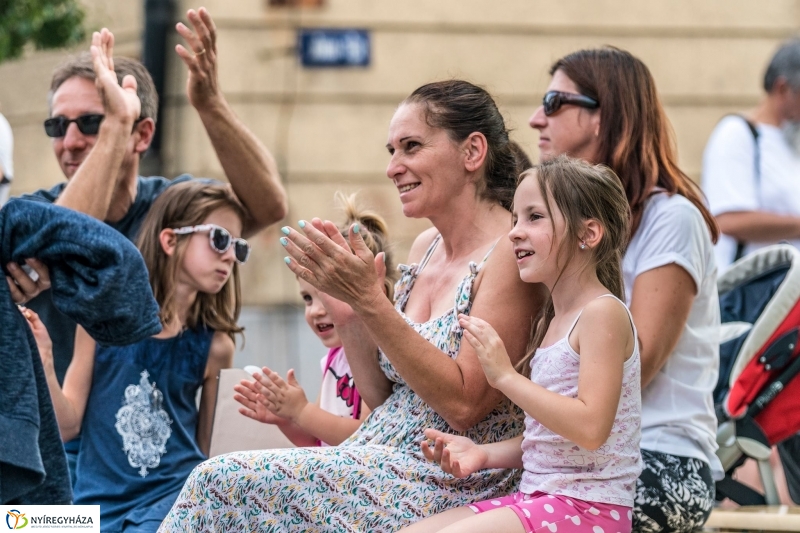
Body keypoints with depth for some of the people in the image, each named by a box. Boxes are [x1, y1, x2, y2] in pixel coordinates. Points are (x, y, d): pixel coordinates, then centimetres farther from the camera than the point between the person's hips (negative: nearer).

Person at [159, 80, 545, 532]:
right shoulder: (426, 248, 14)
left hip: (452, 489, -8)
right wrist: (347, 312, 0)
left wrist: (371, 302, -20)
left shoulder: (512, 253, -11)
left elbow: (465, 404, -18)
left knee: (222, 482, -20)